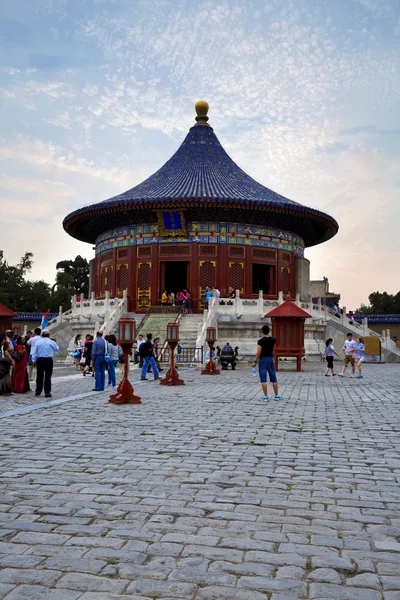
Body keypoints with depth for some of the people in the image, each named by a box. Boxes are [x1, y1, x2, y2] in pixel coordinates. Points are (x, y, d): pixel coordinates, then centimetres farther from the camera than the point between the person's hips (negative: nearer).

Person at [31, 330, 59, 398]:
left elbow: (34, 353, 1)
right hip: (48, 360, -2)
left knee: (39, 376, 12)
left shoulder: (38, 342, -1)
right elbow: (57, 349, 10)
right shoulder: (51, 342, -6)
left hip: (40, 360, 2)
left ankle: (38, 392, 19)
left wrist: (34, 361, 8)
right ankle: (47, 393, 0)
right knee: (48, 376, 1)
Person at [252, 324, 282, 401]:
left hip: (262, 360, -4)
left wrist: (255, 362, -7)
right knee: (273, 378, 12)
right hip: (270, 359, 4)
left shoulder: (260, 341, -14)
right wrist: (269, 335, 37)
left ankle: (266, 397, -3)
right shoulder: (273, 340, 1)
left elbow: (258, 353, -16)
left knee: (263, 379, -1)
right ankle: (277, 395, 17)